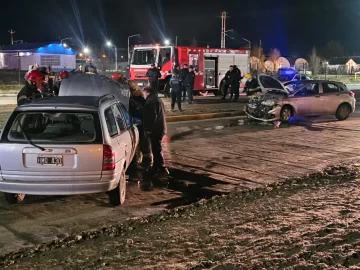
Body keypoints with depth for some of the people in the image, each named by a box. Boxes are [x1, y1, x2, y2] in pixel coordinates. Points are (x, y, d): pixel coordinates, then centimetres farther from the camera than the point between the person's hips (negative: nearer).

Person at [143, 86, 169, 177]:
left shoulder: (151, 101, -15)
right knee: (156, 148, 18)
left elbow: (152, 116, -23)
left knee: (156, 149, -6)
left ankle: (162, 169, -4)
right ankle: (156, 167, 27)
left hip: (155, 129, -11)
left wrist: (148, 129, -18)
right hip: (160, 128, 11)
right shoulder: (157, 100, 19)